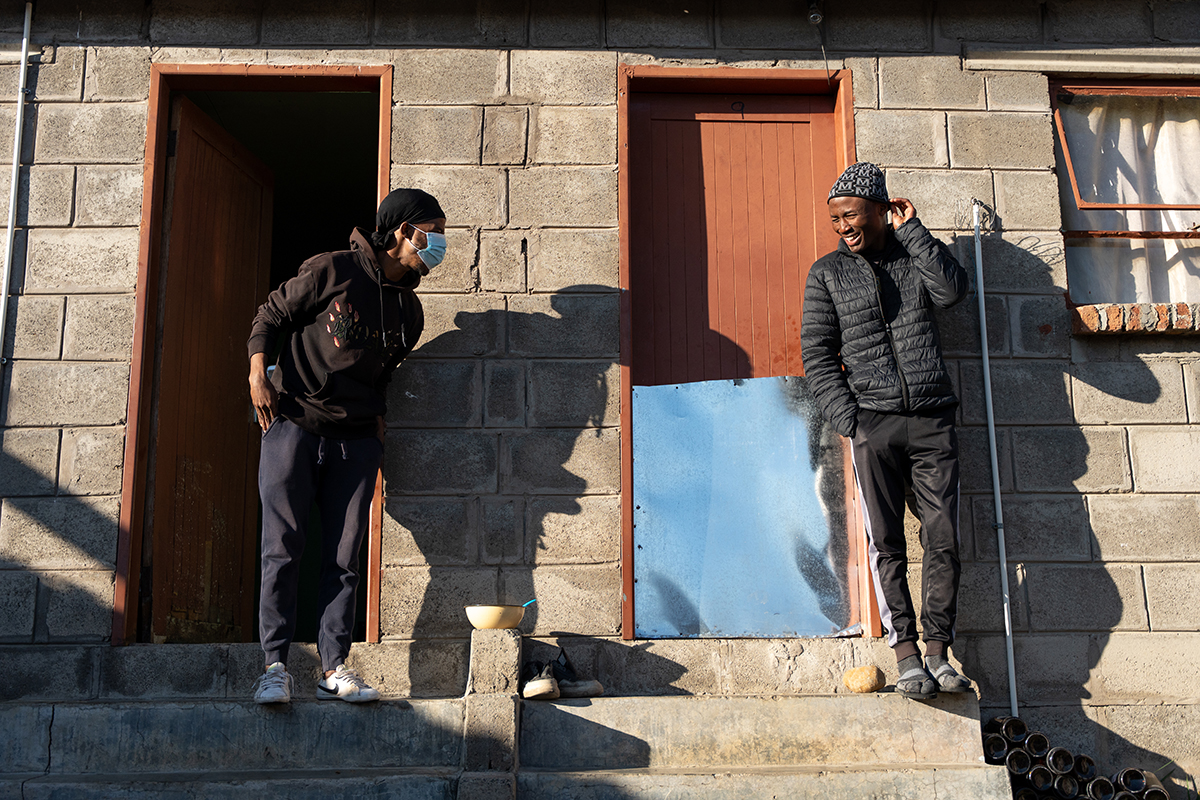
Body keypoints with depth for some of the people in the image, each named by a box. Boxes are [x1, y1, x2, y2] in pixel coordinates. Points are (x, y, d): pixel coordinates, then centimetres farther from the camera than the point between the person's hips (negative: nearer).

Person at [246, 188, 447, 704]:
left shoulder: (409, 312, 11)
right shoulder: (334, 271, -5)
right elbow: (271, 315, 1)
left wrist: (375, 420, 7)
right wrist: (258, 374, -9)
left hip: (356, 440, 5)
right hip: (293, 425, -4)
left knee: (343, 558, 2)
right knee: (282, 550, -1)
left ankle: (334, 669, 7)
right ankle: (275, 664, 6)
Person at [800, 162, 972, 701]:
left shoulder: (918, 256, 13)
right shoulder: (827, 273, 10)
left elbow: (953, 290, -8)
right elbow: (817, 354, 4)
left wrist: (911, 230, -2)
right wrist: (848, 420, -6)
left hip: (932, 418, 1)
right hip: (872, 419, -1)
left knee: (944, 539, -3)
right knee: (887, 544, -4)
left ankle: (937, 650, 5)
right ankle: (905, 653, 1)